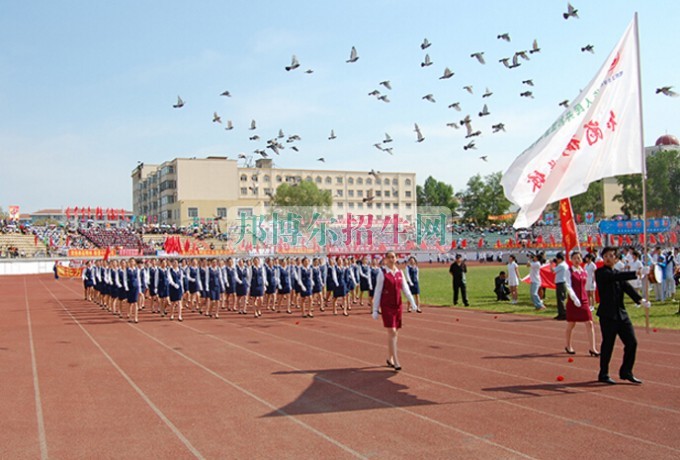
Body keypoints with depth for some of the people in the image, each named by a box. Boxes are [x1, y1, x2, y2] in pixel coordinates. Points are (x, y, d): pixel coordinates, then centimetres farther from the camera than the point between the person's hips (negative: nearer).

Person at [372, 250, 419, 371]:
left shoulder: (399, 272, 7)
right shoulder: (382, 273, -6)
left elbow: (405, 288, 9)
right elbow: (378, 291, -5)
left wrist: (412, 302, -1)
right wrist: (375, 309, -5)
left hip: (398, 305, 5)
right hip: (387, 306, -5)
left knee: (393, 332, 11)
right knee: (392, 332, -9)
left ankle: (389, 358, 25)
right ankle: (395, 362, -8)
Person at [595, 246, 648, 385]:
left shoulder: (618, 274, 14)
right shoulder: (601, 273, -7)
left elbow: (627, 288, 0)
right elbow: (615, 277, -25)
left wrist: (640, 299, -16)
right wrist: (637, 274, -32)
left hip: (621, 314, 7)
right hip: (607, 315, -7)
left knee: (631, 342, 5)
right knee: (608, 345, 0)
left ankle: (626, 372, 21)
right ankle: (603, 375, 15)